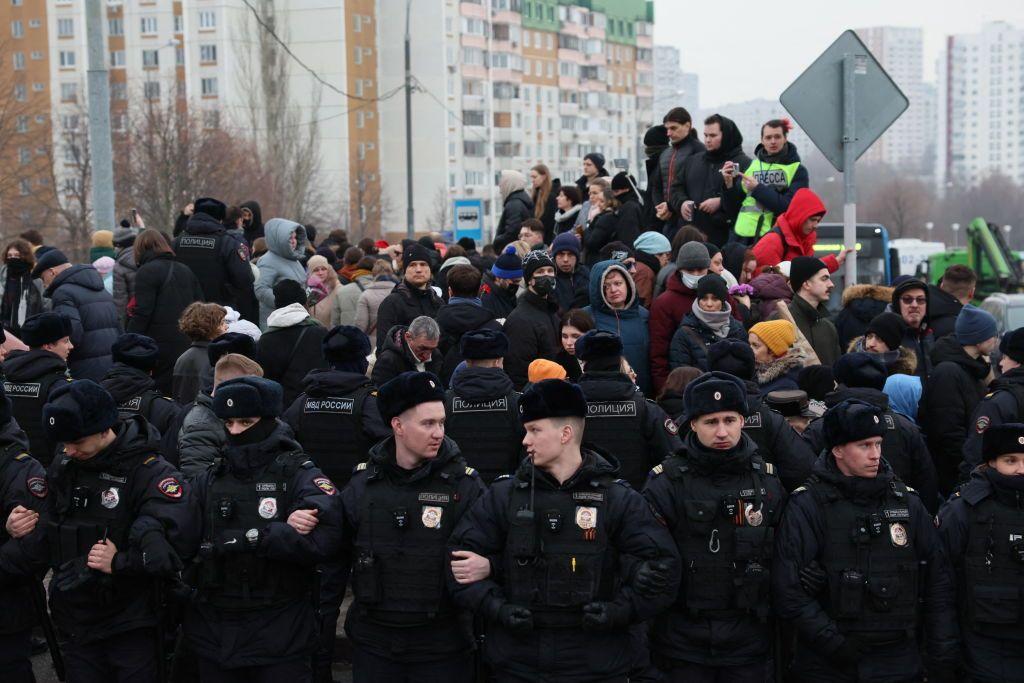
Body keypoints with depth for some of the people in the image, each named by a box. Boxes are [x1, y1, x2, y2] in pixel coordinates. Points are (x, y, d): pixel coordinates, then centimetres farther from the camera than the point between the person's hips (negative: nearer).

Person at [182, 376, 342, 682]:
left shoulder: (299, 475, -4)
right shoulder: (208, 479, 8)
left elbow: (323, 539, -22)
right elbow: (187, 540, -8)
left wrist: (242, 538, -22)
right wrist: (279, 532, -18)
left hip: (280, 636, -3)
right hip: (214, 633, 4)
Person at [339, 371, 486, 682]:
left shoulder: (464, 484, -5)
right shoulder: (363, 484, 2)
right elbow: (339, 550, 11)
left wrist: (488, 566, -23)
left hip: (442, 645, -2)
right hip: (374, 643, 2)